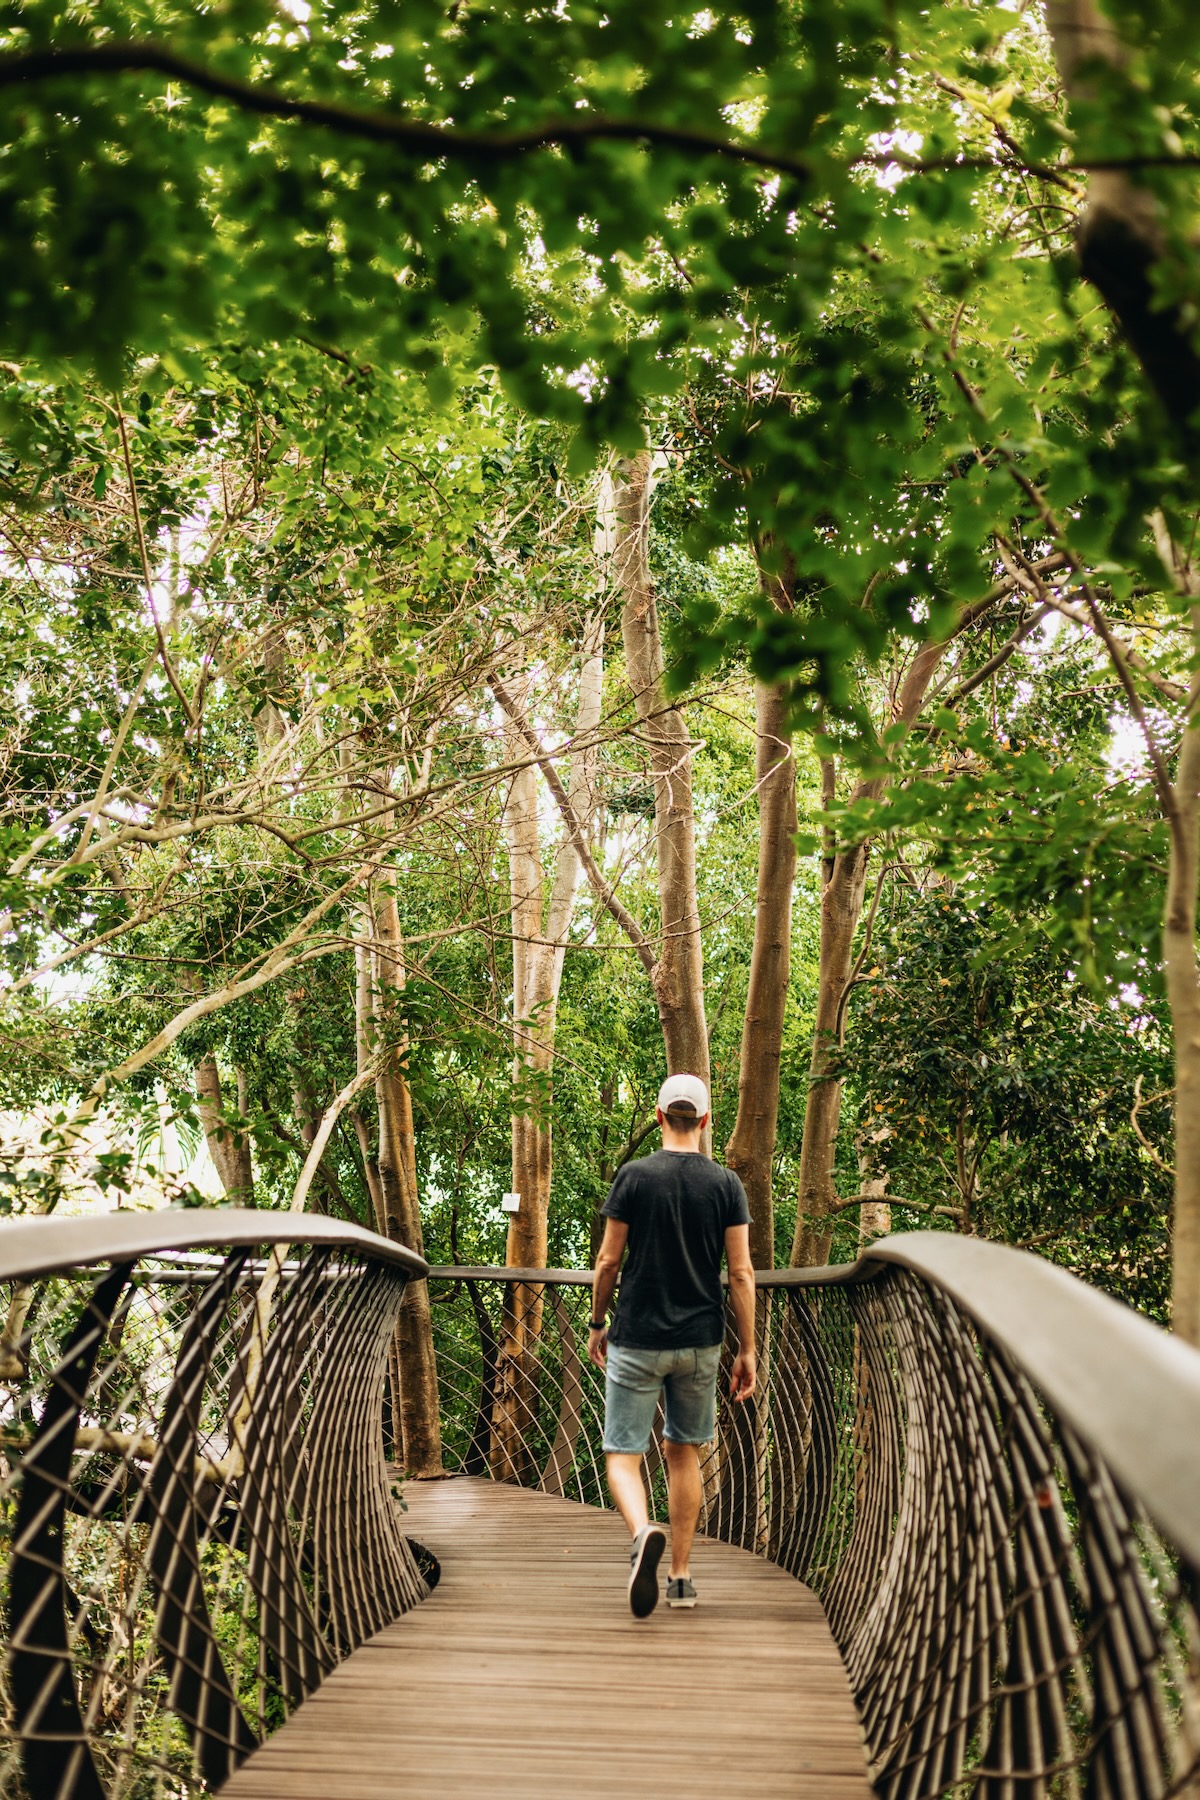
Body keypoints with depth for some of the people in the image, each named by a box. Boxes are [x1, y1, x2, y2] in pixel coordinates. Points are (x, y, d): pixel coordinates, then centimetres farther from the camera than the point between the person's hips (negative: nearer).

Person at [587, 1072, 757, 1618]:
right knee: (683, 1452, 17)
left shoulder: (633, 1176, -5)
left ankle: (642, 1532, -28)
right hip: (700, 1343, 2)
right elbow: (742, 1273, -3)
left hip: (637, 1340, -2)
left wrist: (596, 1323, 12)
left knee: (623, 1453, 2)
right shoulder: (726, 1184, -1)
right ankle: (681, 1576, 19)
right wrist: (748, 1351, 3)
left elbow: (608, 1259, -3)